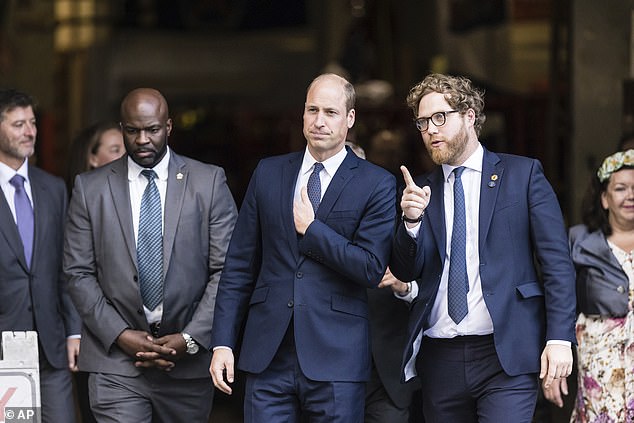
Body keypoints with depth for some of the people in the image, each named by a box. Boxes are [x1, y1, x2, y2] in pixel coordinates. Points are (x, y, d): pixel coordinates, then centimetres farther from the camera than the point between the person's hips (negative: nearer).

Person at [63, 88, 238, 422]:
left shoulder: (209, 182, 3)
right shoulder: (90, 188, 4)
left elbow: (226, 270, -1)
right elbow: (79, 274, 3)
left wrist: (190, 339, -10)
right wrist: (121, 335, -8)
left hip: (189, 360, 1)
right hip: (117, 361, 0)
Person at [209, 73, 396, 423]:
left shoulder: (377, 184, 0)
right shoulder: (268, 173, 10)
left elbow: (371, 269, -9)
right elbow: (239, 265, 9)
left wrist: (310, 228, -8)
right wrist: (223, 342, 3)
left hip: (336, 358, -2)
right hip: (268, 354, 3)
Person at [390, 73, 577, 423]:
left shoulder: (523, 174, 4)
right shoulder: (421, 190, 12)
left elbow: (557, 261, -1)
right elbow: (406, 272, 8)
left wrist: (560, 338, -10)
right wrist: (412, 220, -11)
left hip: (506, 355, -3)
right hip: (439, 357, 4)